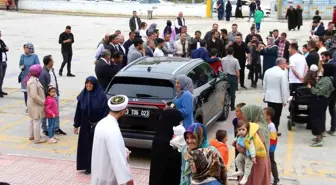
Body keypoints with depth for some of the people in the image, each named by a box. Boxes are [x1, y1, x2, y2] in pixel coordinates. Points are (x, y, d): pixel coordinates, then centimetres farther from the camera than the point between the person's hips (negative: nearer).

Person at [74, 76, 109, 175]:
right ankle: (88, 166, 23)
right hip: (85, 126, 4)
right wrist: (76, 125, 6)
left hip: (97, 126, -4)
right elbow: (78, 111, 6)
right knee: (85, 146, 9)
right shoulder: (83, 95, 2)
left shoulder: (101, 96, -10)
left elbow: (105, 112, -11)